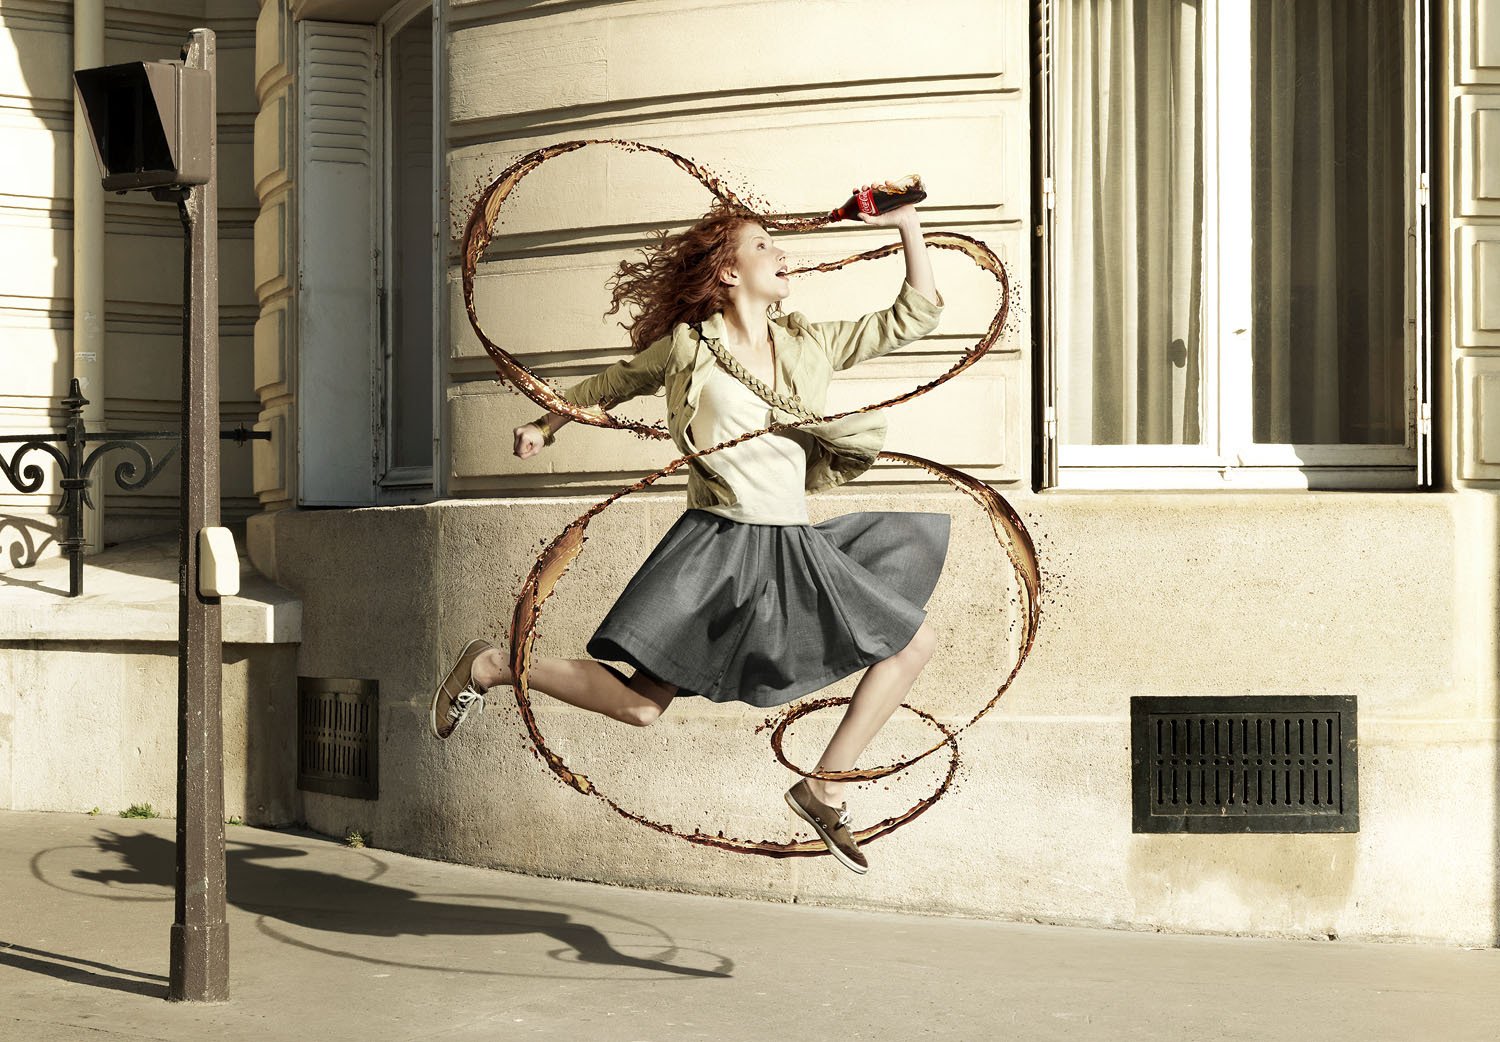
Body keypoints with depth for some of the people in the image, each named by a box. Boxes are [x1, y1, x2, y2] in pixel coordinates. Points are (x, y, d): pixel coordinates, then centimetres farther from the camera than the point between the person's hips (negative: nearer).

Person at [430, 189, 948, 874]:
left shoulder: (809, 344, 8)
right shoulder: (687, 346, -1)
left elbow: (915, 316, 9)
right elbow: (615, 383, 17)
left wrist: (907, 224, 4)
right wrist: (547, 425, 24)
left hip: (793, 548, 5)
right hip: (718, 545, -5)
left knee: (914, 642, 1)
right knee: (640, 704, -11)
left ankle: (824, 789, 8)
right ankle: (489, 668, 10)